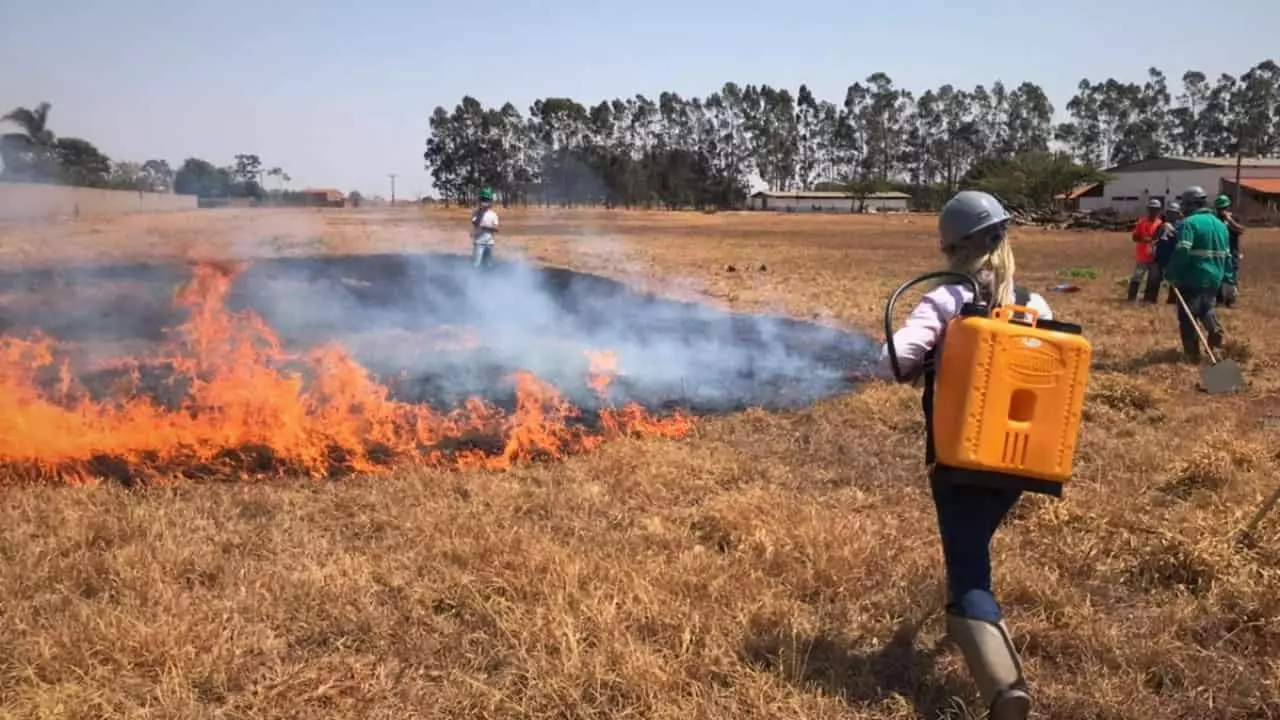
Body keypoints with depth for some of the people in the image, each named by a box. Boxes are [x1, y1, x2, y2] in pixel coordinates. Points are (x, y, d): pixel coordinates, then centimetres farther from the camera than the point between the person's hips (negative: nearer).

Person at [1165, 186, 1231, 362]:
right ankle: (1214, 329, -1)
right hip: (1214, 280, 7)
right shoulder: (1220, 224, 13)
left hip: (1192, 280, -7)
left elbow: (1181, 253, -22)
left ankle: (1193, 355, 5)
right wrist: (1228, 280, 21)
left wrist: (1172, 275, -14)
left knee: (1188, 318, 3)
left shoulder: (1189, 223, -12)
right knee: (1206, 308, 27)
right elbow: (1227, 256, 17)